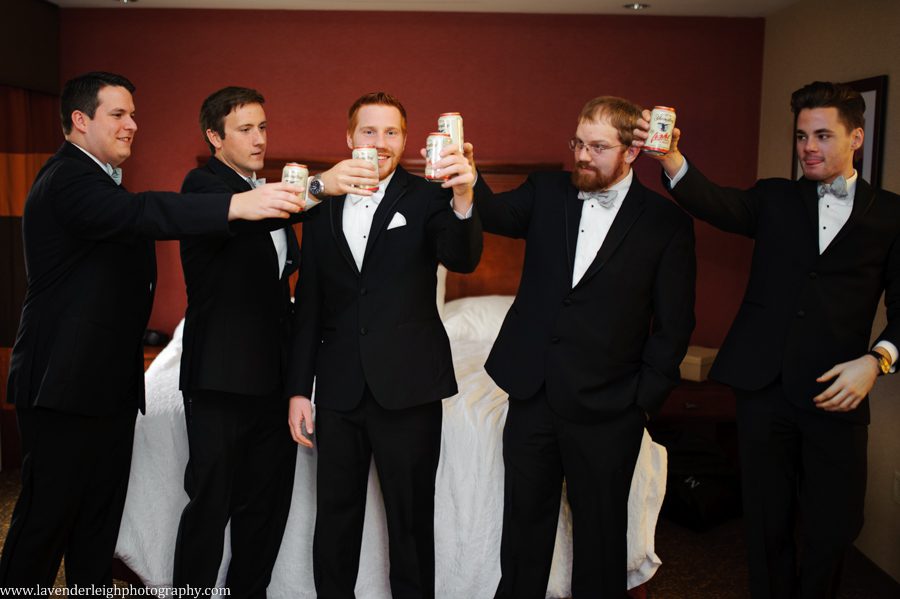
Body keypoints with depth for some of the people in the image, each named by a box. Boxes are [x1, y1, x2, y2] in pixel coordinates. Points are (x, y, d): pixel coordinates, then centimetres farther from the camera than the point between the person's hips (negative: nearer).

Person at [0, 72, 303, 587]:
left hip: (110, 384, 10)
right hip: (66, 386, -10)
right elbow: (139, 212, -36)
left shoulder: (99, 178, 18)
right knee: (47, 519, 0)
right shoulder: (67, 179, -15)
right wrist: (237, 204, -47)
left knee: (101, 518, 15)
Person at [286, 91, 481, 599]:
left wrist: (464, 199, -38)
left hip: (409, 387, -3)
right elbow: (309, 305, 10)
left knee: (411, 518, 9)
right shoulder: (323, 206, 8)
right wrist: (299, 388, 7)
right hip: (339, 388, 3)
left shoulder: (427, 198, 0)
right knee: (335, 516, 15)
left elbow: (463, 260, -19)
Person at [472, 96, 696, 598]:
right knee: (525, 517, 17)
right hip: (532, 393, 3)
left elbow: (674, 323, -3)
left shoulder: (667, 223, -5)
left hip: (606, 410, -2)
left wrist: (645, 397, -6)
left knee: (600, 529, 13)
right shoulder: (547, 192, 4)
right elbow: (495, 214, -14)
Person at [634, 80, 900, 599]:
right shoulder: (775, 200, 9)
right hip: (765, 386, 1)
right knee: (768, 526, 12)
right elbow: (715, 204, -11)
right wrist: (670, 156, -30)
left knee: (833, 531, 7)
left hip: (835, 394, 0)